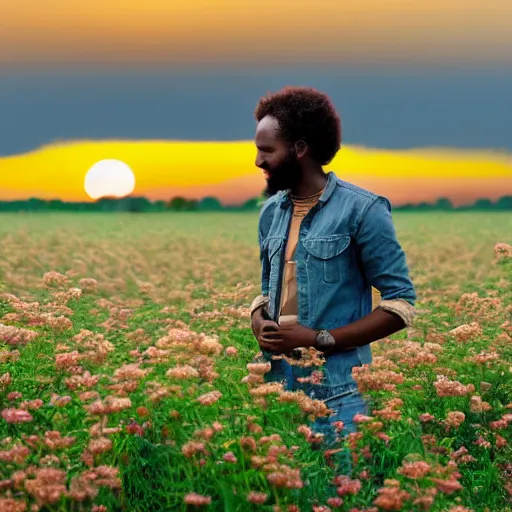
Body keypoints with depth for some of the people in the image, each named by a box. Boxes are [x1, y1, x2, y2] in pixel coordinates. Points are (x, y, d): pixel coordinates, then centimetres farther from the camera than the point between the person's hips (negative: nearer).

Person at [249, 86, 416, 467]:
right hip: (276, 388, 6)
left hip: (336, 394, -6)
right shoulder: (271, 211, 11)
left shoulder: (362, 210, -9)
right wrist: (259, 324, -2)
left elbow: (401, 305, -9)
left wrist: (320, 339, -16)